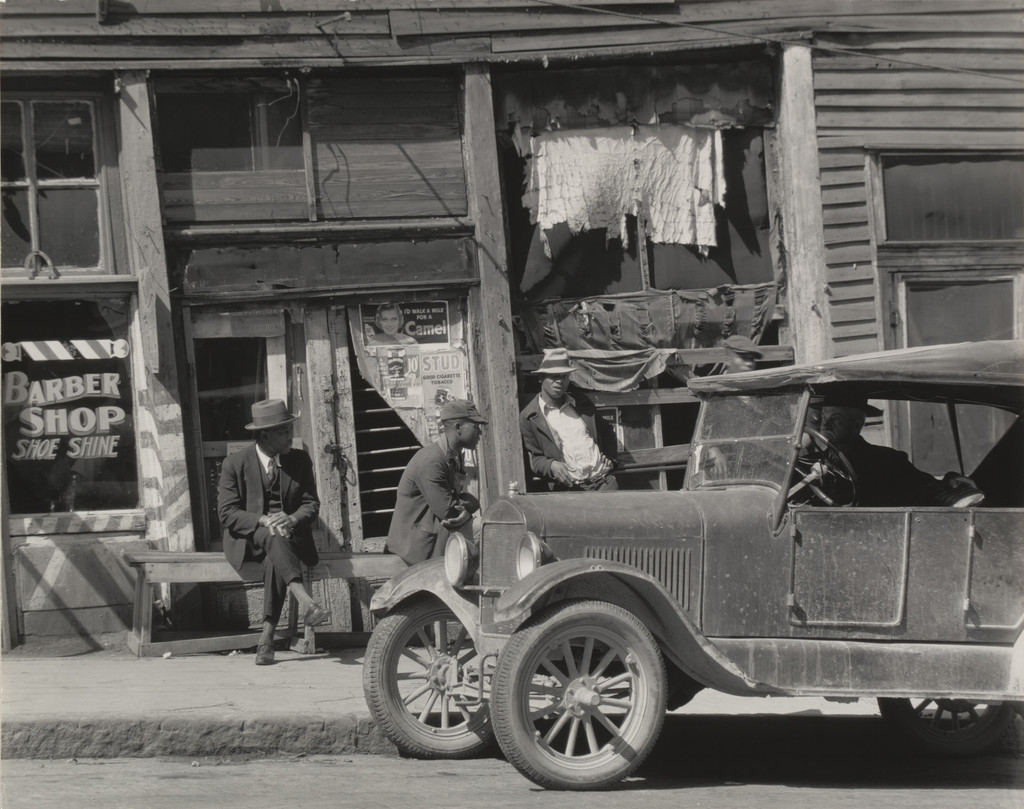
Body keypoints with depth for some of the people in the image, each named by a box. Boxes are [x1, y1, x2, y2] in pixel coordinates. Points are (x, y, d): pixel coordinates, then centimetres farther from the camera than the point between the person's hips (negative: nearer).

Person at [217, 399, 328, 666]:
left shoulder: (300, 461, 8)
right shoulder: (234, 464, -1)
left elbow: (311, 504, 5)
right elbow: (227, 513, -7)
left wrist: (291, 519, -19)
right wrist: (264, 521, -24)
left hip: (290, 532, 2)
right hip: (248, 538, -2)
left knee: (274, 559, -34)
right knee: (273, 537, -37)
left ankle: (267, 637, -38)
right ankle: (304, 600, -56)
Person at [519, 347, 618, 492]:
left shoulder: (582, 403, 18)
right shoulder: (528, 417, 5)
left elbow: (607, 432, 31)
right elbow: (534, 459, 6)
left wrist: (610, 457, 13)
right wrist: (552, 466, -15)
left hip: (603, 479, 3)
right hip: (570, 487, -3)